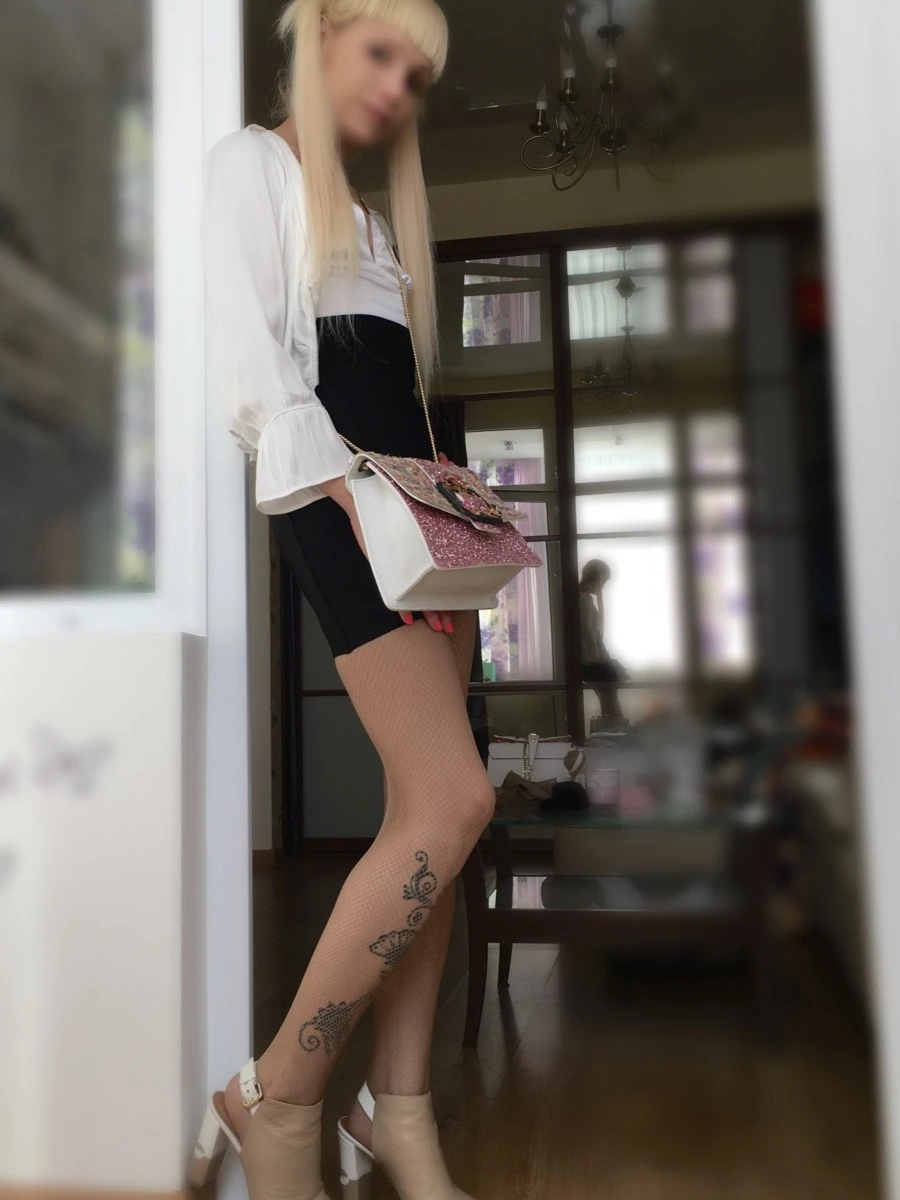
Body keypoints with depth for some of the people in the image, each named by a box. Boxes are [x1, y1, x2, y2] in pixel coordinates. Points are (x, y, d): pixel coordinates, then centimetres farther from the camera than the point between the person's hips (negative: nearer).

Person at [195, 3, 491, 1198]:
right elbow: (245, 352, -8)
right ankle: (275, 1100, -4)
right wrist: (351, 492, -19)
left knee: (427, 810, 0)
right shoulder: (250, 159, 9)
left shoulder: (369, 217, 31)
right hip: (333, 497, -8)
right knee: (454, 802, -19)